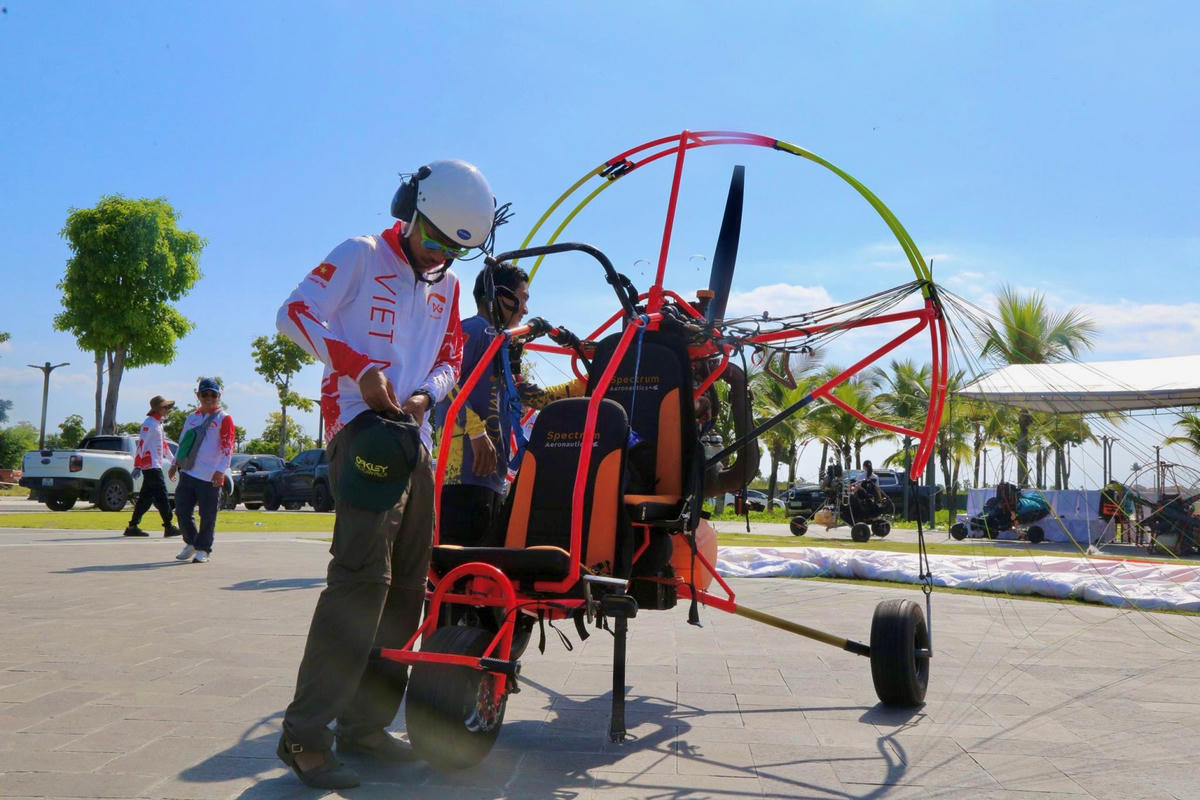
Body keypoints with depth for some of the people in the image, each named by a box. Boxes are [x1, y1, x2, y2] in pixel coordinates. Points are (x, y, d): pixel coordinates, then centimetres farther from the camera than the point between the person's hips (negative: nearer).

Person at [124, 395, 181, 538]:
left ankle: (133, 526, 12)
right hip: (151, 466, -10)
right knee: (161, 496, -9)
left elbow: (163, 443, 28)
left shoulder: (158, 423, 19)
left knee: (146, 497, 9)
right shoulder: (149, 423, -12)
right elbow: (141, 444, -18)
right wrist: (137, 466, -22)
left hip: (155, 466, 10)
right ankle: (168, 527, -7)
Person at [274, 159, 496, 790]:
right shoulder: (360, 256, 2)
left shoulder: (447, 285, 22)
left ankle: (364, 724, 14)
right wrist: (362, 368, -17)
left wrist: (425, 393, -1)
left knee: (407, 584, 5)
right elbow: (295, 313, -7)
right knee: (363, 571, -21)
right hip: (361, 429, -8)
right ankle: (306, 733, -16)